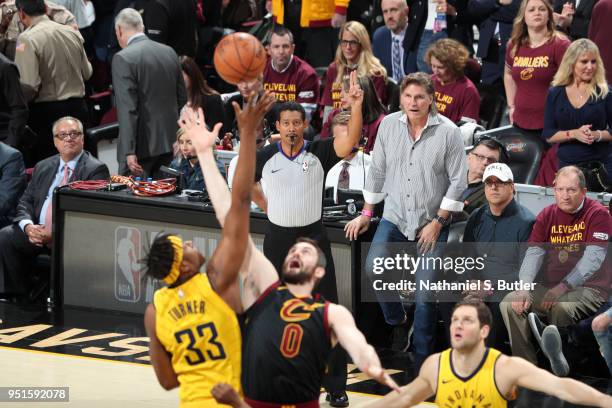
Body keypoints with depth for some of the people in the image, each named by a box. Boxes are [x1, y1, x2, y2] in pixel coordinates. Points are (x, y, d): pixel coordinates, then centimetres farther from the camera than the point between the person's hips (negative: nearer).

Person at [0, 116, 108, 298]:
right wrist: (28, 226, -7)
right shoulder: (43, 167, 20)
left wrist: (56, 233, -21)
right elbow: (25, 202, 17)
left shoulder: (96, 170, -1)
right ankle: (20, 294, -9)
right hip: (36, 230, 5)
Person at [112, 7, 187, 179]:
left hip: (143, 145, -7)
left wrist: (129, 152, -19)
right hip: (169, 142, 7)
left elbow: (127, 109, -19)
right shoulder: (169, 52, 8)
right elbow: (182, 98, 14)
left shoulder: (123, 59, -13)